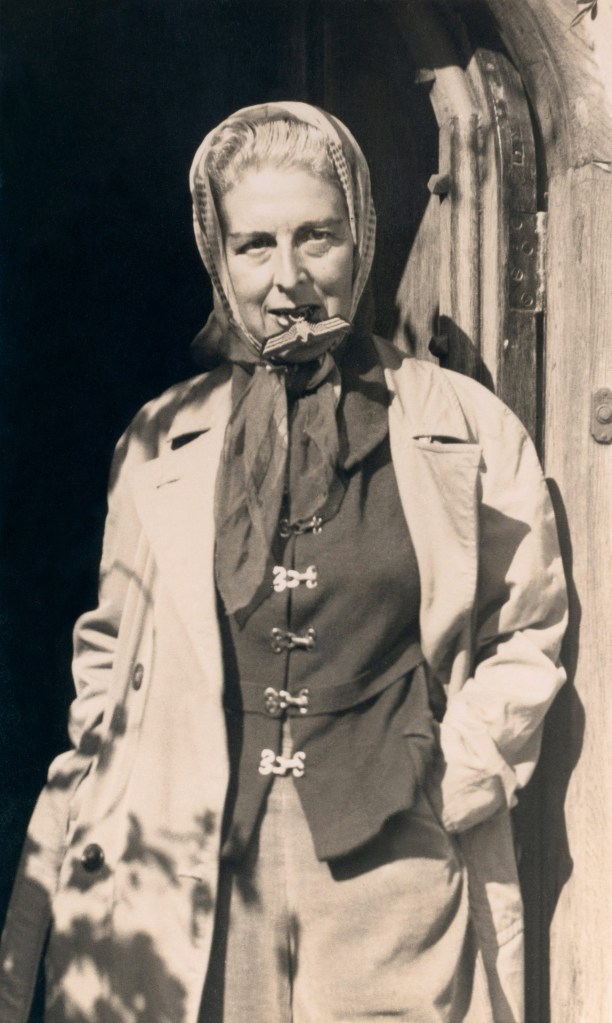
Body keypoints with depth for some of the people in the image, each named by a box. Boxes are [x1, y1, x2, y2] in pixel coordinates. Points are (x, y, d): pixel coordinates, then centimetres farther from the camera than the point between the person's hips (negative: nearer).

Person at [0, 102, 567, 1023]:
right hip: (186, 877, 1)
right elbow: (108, 660, 13)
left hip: (396, 876, -1)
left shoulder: (473, 431, 3)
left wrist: (455, 782, -4)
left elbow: (525, 641, 9)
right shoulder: (160, 441, 8)